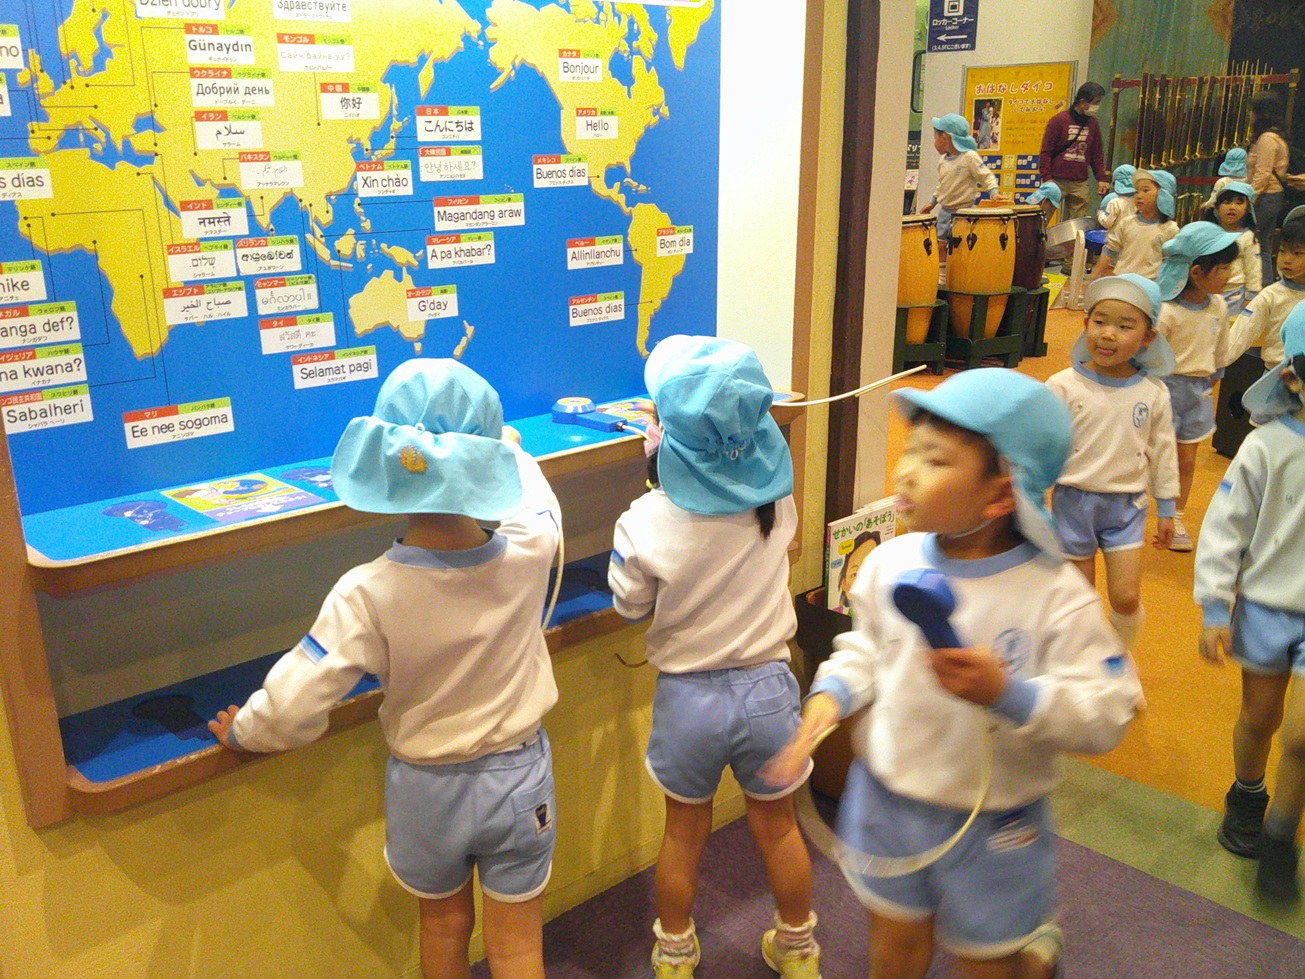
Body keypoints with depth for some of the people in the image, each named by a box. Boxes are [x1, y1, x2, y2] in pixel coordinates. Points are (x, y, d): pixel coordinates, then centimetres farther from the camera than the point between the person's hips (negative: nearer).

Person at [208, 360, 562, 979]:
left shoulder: (367, 593, -27)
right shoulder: (528, 556, -21)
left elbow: (290, 711, -24)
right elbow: (536, 500, 4)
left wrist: (239, 732, -1)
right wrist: (510, 447, 25)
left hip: (426, 789, 0)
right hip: (519, 780, 1)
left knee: (444, 927, 27)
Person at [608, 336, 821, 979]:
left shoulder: (647, 523, -22)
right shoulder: (777, 497, -13)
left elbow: (629, 606, -5)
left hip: (688, 697, -2)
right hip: (768, 688, 2)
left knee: (684, 833, 22)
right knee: (778, 828, 24)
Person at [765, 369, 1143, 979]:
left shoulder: (1054, 594, -23)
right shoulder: (890, 562, -11)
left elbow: (1108, 712, -22)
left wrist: (1008, 693, -36)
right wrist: (832, 693, -13)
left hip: (992, 827, -3)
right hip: (887, 798, 3)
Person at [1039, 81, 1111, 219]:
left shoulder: (1092, 123, 11)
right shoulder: (1059, 120, -4)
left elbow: (1097, 154, 16)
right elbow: (1046, 151, -6)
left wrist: (1101, 178, 7)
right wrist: (1046, 178, -14)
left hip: (1080, 183, 4)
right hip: (1056, 180, -4)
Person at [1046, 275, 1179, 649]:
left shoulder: (1154, 393, -3)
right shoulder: (1063, 386, -11)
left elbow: (1163, 451, 8)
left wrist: (1166, 509, 12)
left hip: (1126, 505, 2)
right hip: (1074, 501, -1)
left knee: (1126, 598, -2)